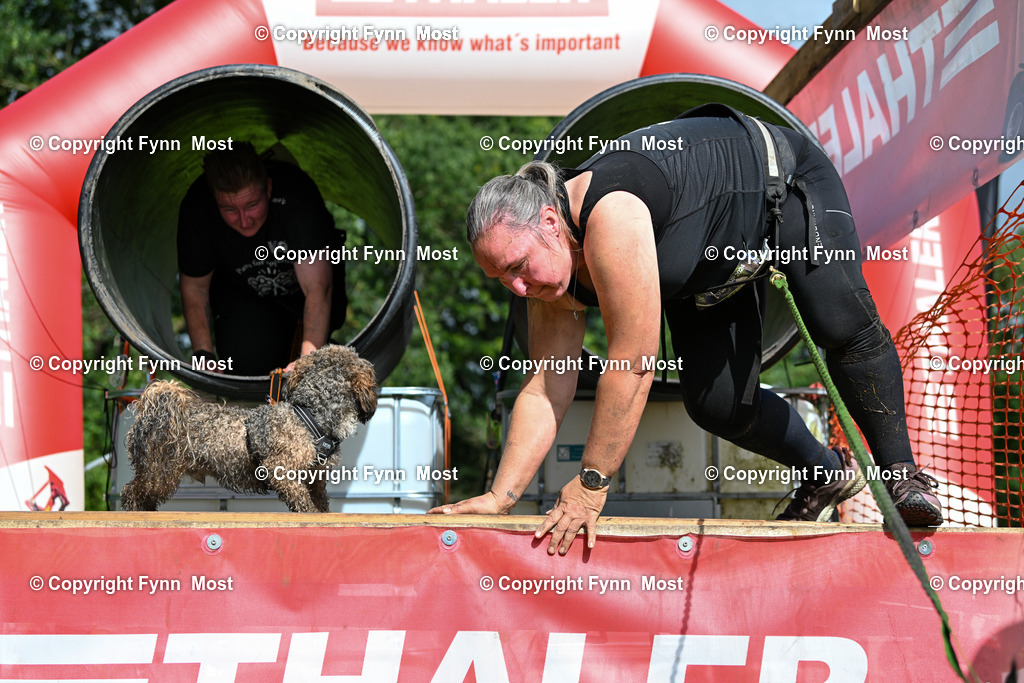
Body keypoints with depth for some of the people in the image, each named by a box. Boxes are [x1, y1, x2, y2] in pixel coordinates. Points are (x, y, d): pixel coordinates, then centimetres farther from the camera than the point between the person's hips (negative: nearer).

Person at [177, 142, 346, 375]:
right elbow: (195, 286, -12)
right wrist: (203, 355, -25)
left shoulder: (296, 192, -36)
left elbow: (318, 286, -42)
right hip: (239, 291, 0)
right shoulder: (197, 207, -28)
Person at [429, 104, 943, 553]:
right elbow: (545, 389, -14)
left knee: (841, 324, -26)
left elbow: (633, 366, -43)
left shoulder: (611, 217, -44)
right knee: (715, 405, -2)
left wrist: (590, 485, -38)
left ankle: (902, 474, -10)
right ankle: (827, 475, 19)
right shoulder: (554, 276, -19)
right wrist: (499, 496, -22)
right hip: (712, 258, 7)